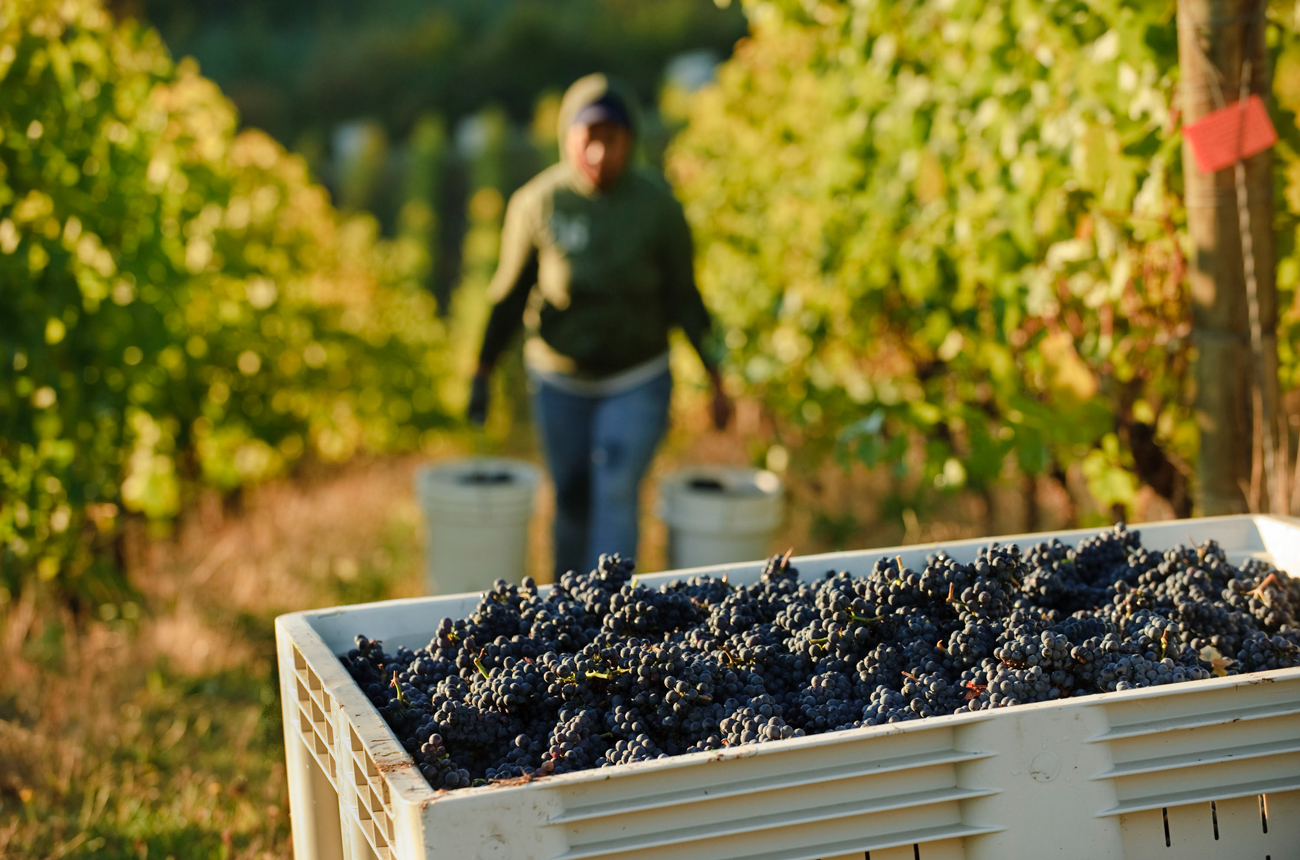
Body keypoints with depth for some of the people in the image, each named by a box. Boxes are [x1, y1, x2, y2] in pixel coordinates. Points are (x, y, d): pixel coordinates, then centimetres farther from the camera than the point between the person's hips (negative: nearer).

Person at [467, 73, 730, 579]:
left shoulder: (658, 206, -13)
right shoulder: (537, 203, -13)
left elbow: (683, 296, -4)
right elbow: (511, 291, -1)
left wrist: (716, 380, -2)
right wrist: (482, 372, 4)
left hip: (637, 381, -1)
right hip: (560, 381, 1)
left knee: (615, 496, -15)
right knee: (572, 500, 12)